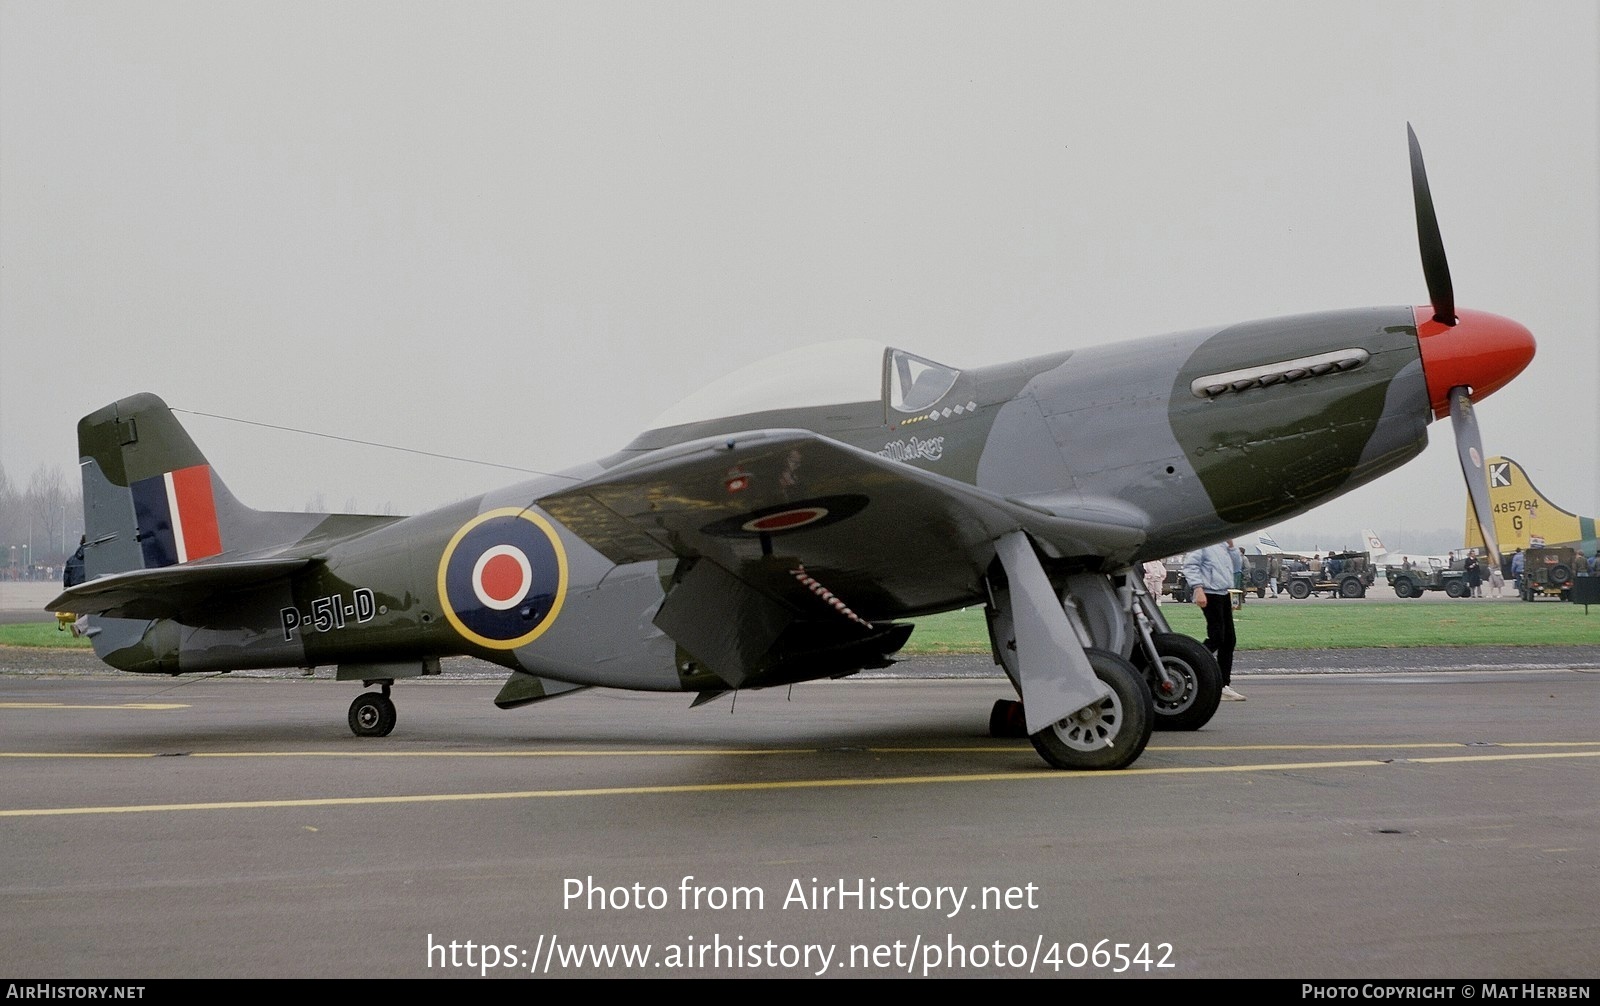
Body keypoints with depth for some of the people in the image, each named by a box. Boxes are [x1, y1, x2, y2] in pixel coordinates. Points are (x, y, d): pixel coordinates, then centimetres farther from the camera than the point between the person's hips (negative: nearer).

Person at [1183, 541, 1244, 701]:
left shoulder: (1222, 544, 16)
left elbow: (1235, 566, 23)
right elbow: (1190, 564, -17)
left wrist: (1231, 546, 9)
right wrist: (1198, 589, -25)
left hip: (1224, 594, 9)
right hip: (1210, 593, -9)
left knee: (1229, 640, 7)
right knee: (1216, 638, -12)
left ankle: (1225, 686, 12)